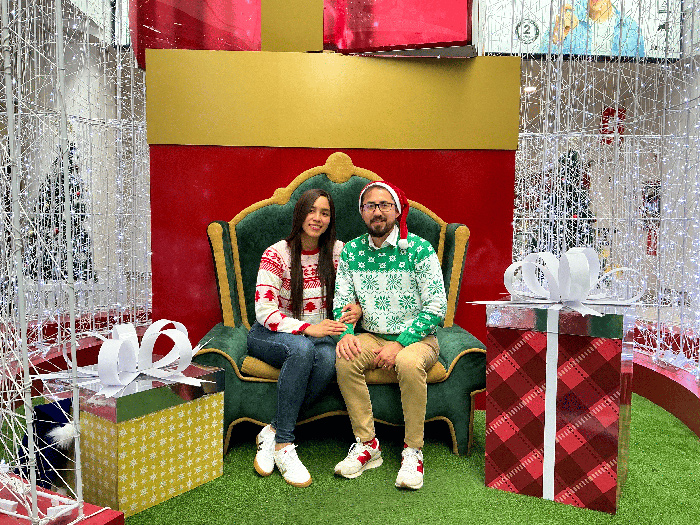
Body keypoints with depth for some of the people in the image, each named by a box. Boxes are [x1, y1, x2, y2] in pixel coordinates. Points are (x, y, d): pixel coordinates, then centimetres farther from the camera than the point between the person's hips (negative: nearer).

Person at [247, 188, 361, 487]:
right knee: (302, 348, -37)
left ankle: (271, 433, -20)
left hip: (319, 334, 3)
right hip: (270, 336, -3)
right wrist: (308, 328, -28)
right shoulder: (276, 254, -10)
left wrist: (356, 309, -15)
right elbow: (264, 311, -15)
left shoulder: (337, 252, 1)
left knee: (328, 358, -33)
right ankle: (283, 444, -28)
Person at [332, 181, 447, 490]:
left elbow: (437, 308, -12)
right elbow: (342, 302, 6)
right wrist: (345, 334, -16)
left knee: (409, 363, -35)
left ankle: (413, 450, -16)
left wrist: (400, 343, -21)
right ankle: (367, 444, -13)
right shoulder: (351, 251, 3)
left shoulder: (419, 249, -9)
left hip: (417, 337, -3)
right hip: (372, 337, 3)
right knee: (344, 359, -27)